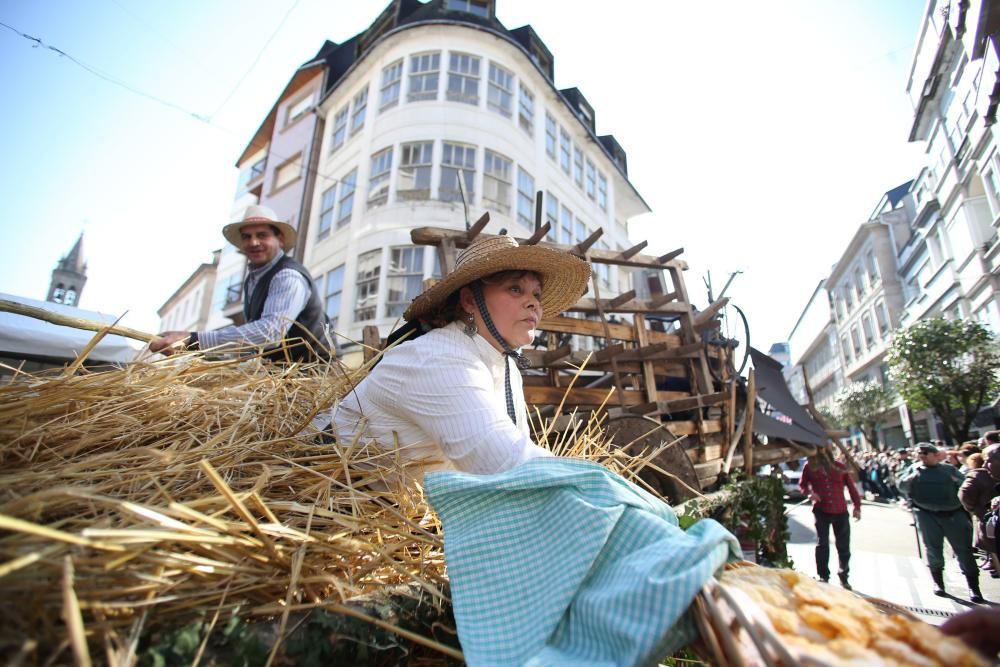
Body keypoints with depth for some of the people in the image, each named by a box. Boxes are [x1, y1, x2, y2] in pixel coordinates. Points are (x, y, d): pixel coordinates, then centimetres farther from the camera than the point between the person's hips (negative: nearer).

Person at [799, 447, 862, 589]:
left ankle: (844, 577, 26)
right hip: (821, 511, -1)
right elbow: (802, 483, 11)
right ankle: (823, 576, 13)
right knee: (822, 544, 1)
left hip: (840, 511, 1)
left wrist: (857, 506, -1)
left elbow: (851, 486, 5)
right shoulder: (810, 466, 1)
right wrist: (809, 492, -9)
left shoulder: (839, 467, 1)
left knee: (843, 545, 8)